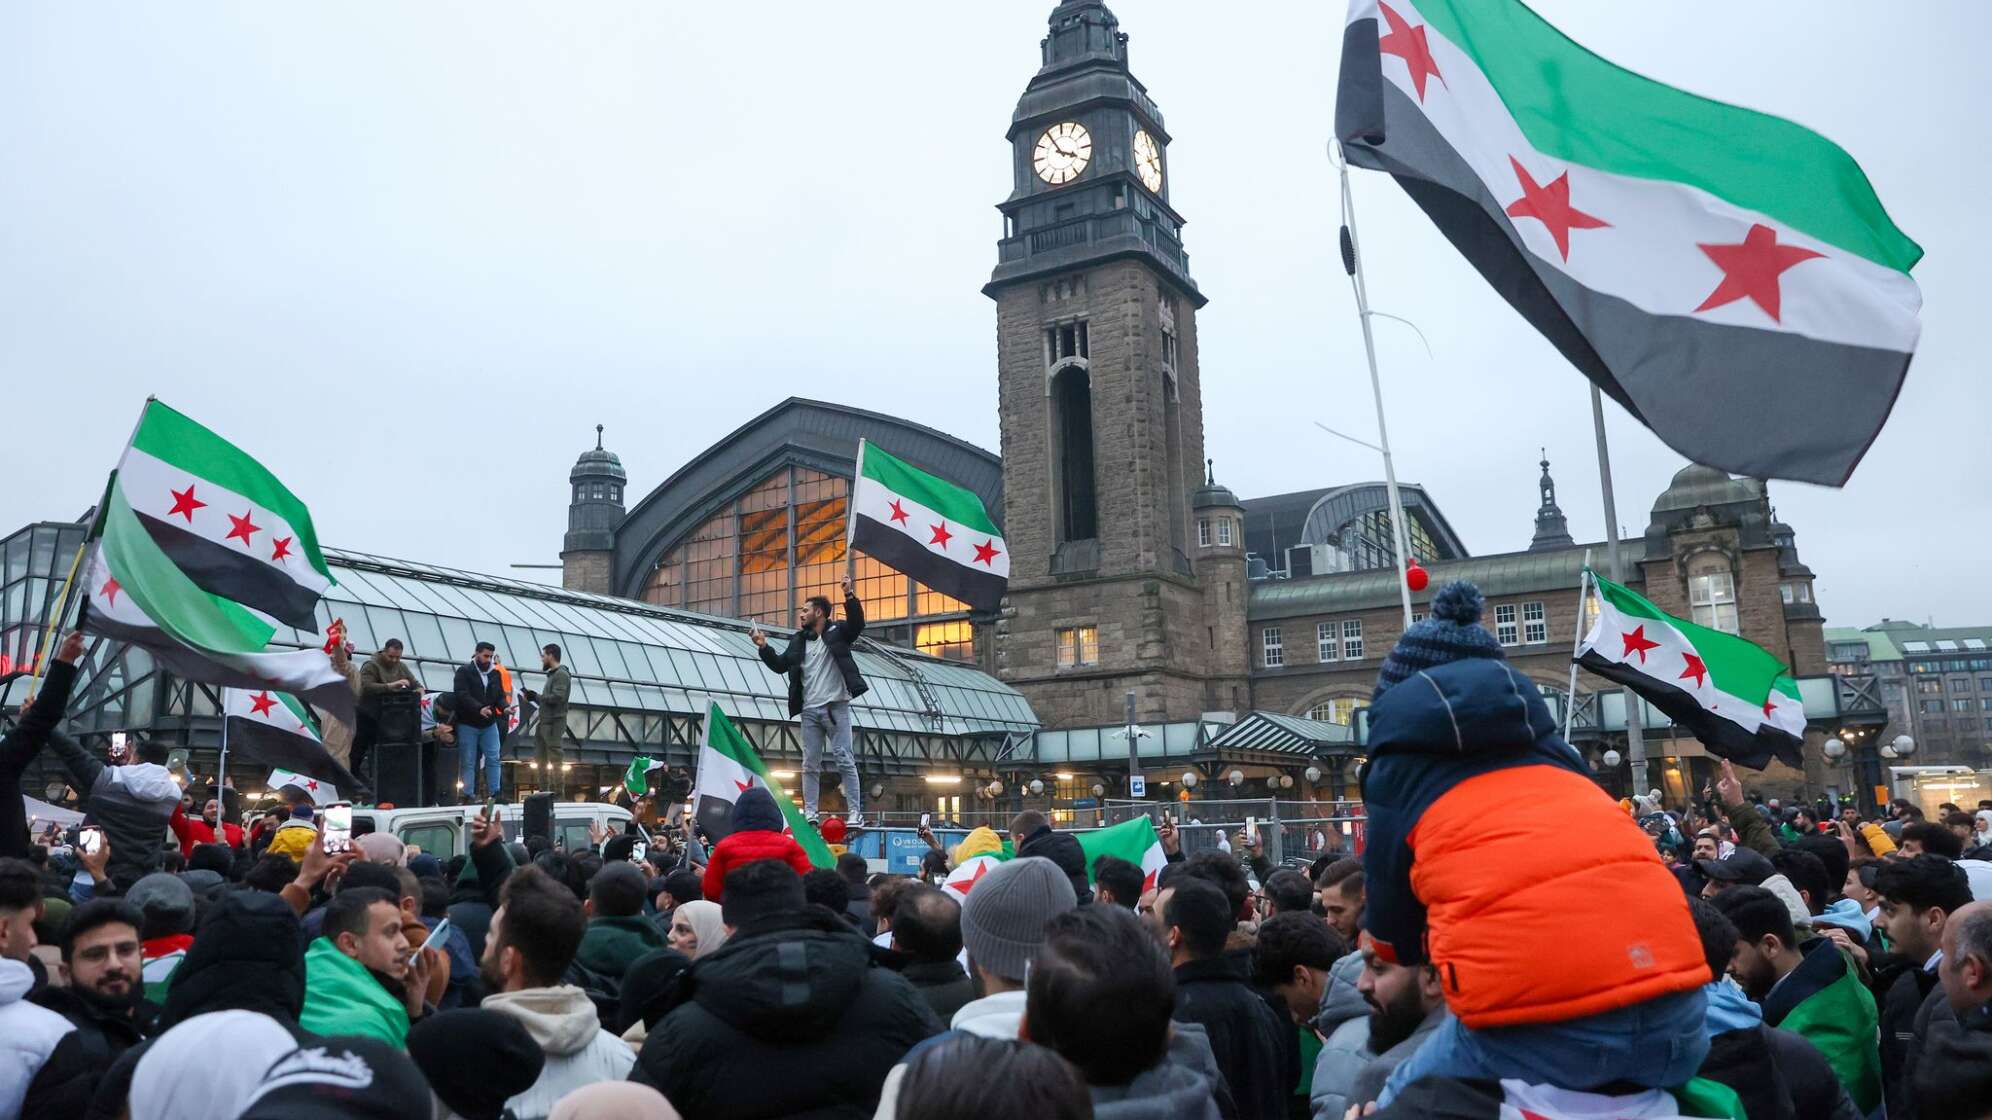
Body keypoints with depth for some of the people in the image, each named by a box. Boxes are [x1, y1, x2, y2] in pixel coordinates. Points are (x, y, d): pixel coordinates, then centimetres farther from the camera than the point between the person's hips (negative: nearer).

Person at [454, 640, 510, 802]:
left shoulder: (495, 674, 10)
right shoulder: (464, 671, -6)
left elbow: (500, 696, 8)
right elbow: (462, 695, -18)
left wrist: (505, 707, -14)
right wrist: (479, 709, -31)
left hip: (489, 724, 5)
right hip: (467, 724, -4)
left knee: (493, 759, 2)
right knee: (468, 762, 1)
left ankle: (494, 793, 7)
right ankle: (468, 795, 7)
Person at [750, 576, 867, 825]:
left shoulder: (837, 632, 1)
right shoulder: (798, 640, 16)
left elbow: (857, 623, -17)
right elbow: (780, 665, 17)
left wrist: (849, 595, -29)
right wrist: (764, 647, 4)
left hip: (836, 707, -5)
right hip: (809, 710, 5)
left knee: (844, 760, -5)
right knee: (810, 764, 5)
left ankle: (855, 812, -4)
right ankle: (810, 814, 9)